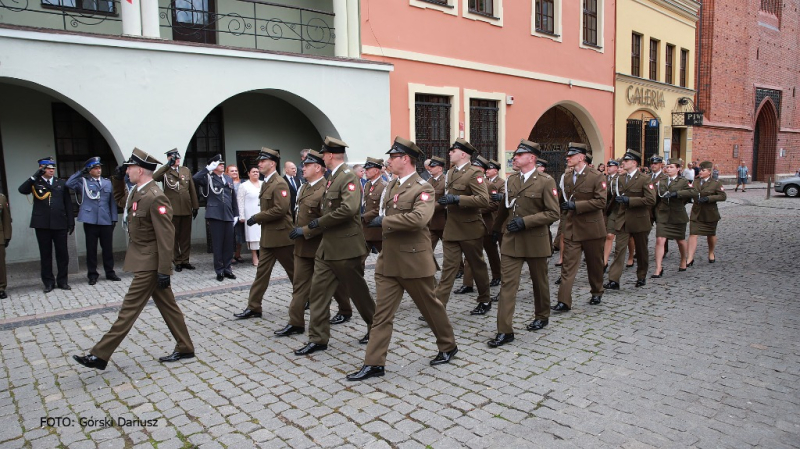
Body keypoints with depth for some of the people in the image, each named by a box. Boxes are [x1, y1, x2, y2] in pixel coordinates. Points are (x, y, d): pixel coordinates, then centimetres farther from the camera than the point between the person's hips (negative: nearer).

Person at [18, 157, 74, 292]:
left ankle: (63, 280, 12)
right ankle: (48, 282, 12)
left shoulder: (61, 183, 11)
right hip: (42, 224, -1)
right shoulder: (35, 182, 6)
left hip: (59, 223, 1)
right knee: (45, 254, 5)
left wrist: (71, 221, 4)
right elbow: (22, 190, -15)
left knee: (62, 253, 3)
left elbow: (68, 204, 9)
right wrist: (35, 176, -17)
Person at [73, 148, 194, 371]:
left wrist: (164, 271, -22)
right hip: (145, 261, 10)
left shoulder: (155, 197, -20)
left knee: (130, 307, -1)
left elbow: (166, 237, -22)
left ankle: (100, 355, 7)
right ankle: (185, 348, 22)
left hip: (149, 264, -10)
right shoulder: (137, 192, 9)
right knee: (167, 305, 13)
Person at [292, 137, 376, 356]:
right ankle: (318, 338, 14)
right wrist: (306, 231, 18)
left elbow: (349, 209, -28)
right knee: (318, 291, 6)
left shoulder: (348, 176, -14)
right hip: (327, 247, 9)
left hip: (345, 247, -9)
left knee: (358, 291, 7)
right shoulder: (332, 178, 14)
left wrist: (319, 222, -18)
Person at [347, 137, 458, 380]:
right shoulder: (392, 185, 12)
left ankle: (448, 346, 33)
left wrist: (384, 221, -23)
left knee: (430, 306, 11)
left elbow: (419, 219, -30)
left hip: (413, 262, -7)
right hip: (388, 261, 7)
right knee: (381, 313, 4)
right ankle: (374, 363, 10)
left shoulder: (423, 188, -12)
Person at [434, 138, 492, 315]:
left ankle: (485, 301, 30)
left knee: (477, 266, 11)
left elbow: (484, 200, -26)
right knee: (448, 267, 3)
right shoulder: (450, 172, 11)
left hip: (470, 229, -6)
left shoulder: (474, 173, -14)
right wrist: (444, 201, 11)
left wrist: (457, 199, -29)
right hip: (451, 229, 6)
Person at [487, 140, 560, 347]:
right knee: (508, 283, -3)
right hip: (511, 240, 4)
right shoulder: (511, 180, 6)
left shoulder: (546, 181, -10)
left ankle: (542, 316, 39)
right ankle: (505, 331, -2)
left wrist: (525, 221, -22)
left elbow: (553, 213, -14)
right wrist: (496, 228, 30)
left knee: (539, 281, 15)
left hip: (535, 240, -4)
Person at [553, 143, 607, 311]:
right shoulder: (567, 178, 10)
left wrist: (575, 206, -22)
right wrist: (565, 206, 5)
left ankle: (597, 293, 34)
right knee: (568, 264, -3)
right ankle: (564, 301, -5)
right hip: (572, 228, 4)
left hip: (591, 228, -4)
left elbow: (601, 202, -18)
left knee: (594, 263, 12)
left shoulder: (597, 177, -10)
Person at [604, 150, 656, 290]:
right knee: (619, 249, -5)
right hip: (622, 221, 4)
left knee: (641, 251, 12)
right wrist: (617, 198, 5)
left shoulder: (644, 179, -8)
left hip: (639, 221, -4)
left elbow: (651, 199, -19)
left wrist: (629, 200, -21)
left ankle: (641, 277, 30)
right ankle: (614, 280, -9)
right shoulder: (620, 178, 9)